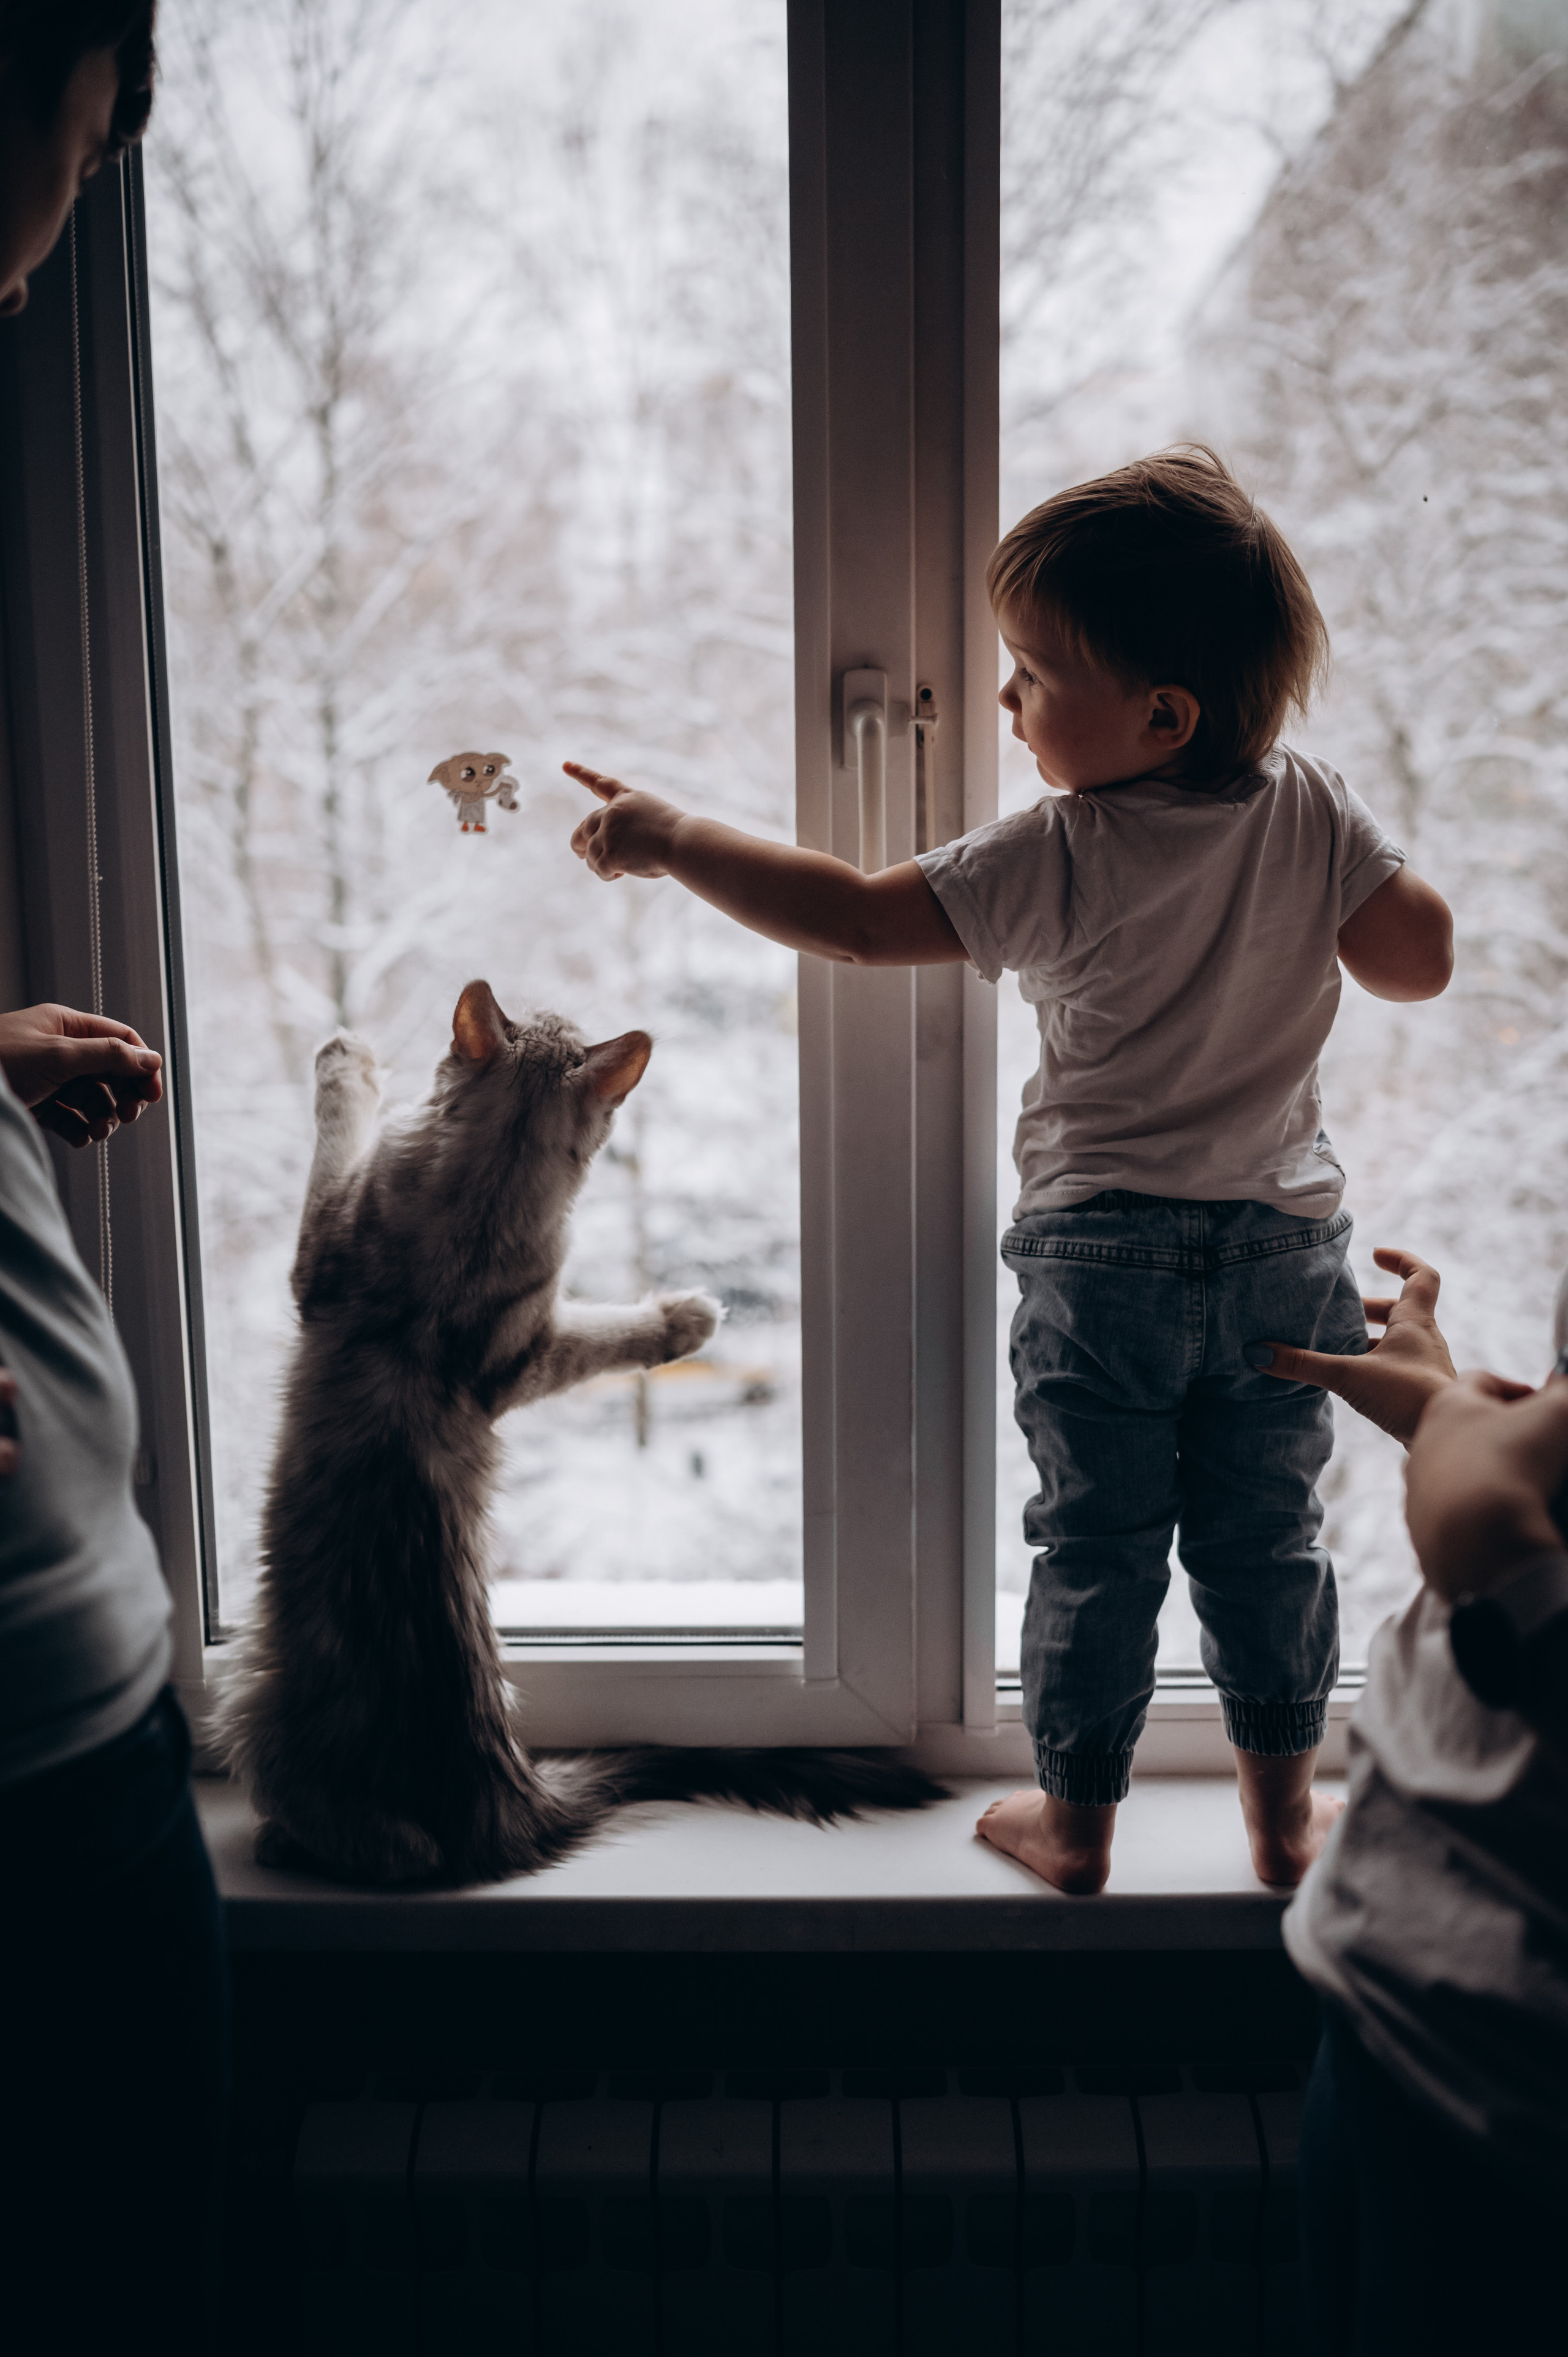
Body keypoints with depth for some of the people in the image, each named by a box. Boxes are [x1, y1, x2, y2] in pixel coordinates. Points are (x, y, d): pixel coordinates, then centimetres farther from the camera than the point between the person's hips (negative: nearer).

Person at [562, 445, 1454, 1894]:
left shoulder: (1057, 863, -19)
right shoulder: (1314, 813, -7)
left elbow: (855, 921, -18)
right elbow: (1421, 965, 0)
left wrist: (672, 839, -11)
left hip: (1101, 1251, -3)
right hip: (1287, 1243, 4)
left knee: (1096, 1548, 11)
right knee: (1267, 1539, 16)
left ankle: (1077, 1819, 26)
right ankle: (1286, 1813, 28)